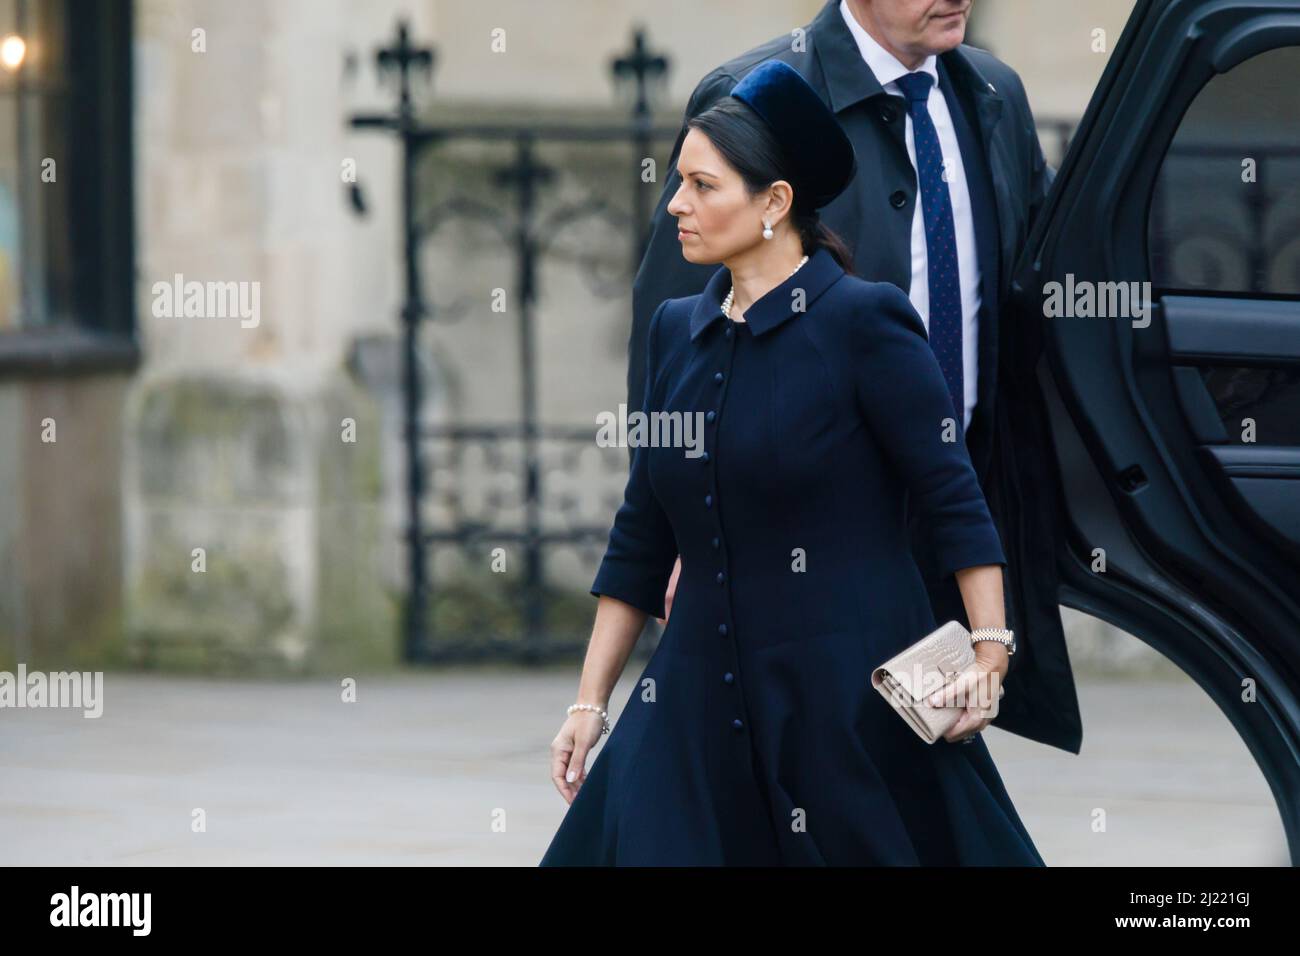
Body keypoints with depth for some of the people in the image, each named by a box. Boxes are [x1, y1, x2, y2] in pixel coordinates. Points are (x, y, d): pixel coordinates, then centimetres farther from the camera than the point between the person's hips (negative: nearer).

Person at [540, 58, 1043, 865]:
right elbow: (642, 540, 14)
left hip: (853, 699, -5)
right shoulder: (677, 329, 11)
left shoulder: (862, 321, -7)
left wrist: (990, 652, -18)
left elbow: (955, 495, -9)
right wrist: (590, 705, 12)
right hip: (705, 698, 6)